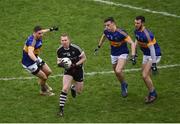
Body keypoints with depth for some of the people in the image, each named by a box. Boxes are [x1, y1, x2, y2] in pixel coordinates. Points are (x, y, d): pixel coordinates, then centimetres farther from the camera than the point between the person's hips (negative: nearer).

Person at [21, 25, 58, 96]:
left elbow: (42, 32, 18)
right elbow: (30, 53, -54)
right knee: (44, 77, 0)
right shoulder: (32, 41, -36)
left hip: (35, 59, 9)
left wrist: (51, 29, 34)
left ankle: (43, 84, 46)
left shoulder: (39, 37, -9)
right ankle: (43, 91, 30)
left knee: (48, 72, 15)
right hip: (29, 63, -9)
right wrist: (36, 61, -69)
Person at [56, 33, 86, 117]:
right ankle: (61, 109, -13)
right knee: (65, 89, -19)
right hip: (68, 71, 1)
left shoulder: (75, 48, -24)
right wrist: (61, 64, -25)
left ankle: (73, 88, 49)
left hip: (78, 70, -1)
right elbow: (58, 62, -1)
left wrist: (75, 65, -25)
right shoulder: (59, 50, -13)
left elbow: (84, 58, -13)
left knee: (79, 91, 10)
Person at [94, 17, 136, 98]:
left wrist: (133, 56, -35)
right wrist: (99, 47, 25)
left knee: (118, 71, -24)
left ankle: (123, 84, 4)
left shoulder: (121, 33, -28)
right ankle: (124, 86, 39)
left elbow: (132, 43, -26)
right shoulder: (106, 31, -10)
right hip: (113, 54, 6)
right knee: (116, 73, 13)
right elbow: (103, 37, 17)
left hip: (123, 54, -6)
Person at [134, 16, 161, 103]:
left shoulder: (147, 34, -29)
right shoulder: (136, 31, -2)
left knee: (145, 76, -13)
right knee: (146, 76, 11)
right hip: (146, 55, 9)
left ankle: (152, 94, 3)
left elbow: (152, 49, -28)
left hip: (154, 55, -9)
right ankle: (152, 93, 27)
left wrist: (153, 63, -29)